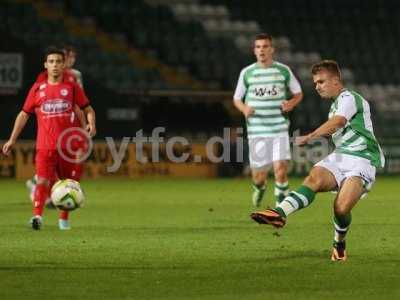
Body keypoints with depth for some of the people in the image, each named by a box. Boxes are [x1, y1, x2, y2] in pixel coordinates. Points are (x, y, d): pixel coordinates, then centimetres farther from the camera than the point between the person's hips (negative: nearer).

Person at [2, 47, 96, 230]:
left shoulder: (72, 87, 6)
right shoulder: (37, 89, 9)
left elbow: (88, 109, 11)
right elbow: (24, 114, 15)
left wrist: (91, 123, -11)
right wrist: (12, 140, 11)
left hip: (69, 145, 1)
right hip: (45, 146, 0)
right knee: (43, 181, -18)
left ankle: (64, 218, 27)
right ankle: (37, 216, -27)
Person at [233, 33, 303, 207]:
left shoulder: (283, 70, 4)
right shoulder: (247, 72, 4)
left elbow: (298, 94, 14)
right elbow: (236, 99, 13)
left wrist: (291, 103, -8)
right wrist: (244, 108, -9)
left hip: (279, 129, -1)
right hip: (256, 130, 1)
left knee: (280, 168, -15)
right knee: (259, 175, 3)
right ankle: (259, 188, 40)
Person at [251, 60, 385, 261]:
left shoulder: (348, 98, -7)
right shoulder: (335, 104, 22)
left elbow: (336, 123, -27)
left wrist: (309, 138, -39)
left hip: (362, 161, -8)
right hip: (339, 157, 8)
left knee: (341, 207, -26)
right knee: (314, 179, -24)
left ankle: (339, 243, 4)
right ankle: (280, 213, -46)